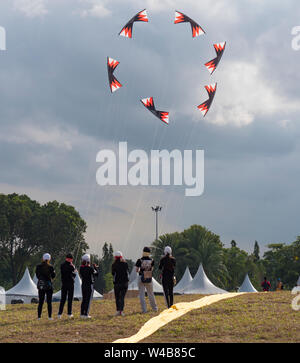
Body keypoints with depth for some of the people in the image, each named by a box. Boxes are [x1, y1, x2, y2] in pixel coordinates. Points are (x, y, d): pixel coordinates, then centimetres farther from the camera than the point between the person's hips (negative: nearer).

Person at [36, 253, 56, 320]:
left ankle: (39, 316, 7)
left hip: (40, 285, 2)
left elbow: (37, 275, 8)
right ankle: (50, 316, 0)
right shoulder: (50, 267, -9)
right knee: (49, 302, 4)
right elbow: (53, 276, 1)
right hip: (48, 285, -2)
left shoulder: (38, 267, -2)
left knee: (40, 302, 9)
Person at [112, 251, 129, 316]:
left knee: (117, 297, 11)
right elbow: (128, 271, 11)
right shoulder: (125, 264, -2)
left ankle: (118, 310, 2)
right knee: (122, 297, 5)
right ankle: (121, 310, -6)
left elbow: (113, 273, 1)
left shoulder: (114, 265, -9)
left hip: (117, 283, -2)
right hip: (125, 282, 2)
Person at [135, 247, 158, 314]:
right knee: (151, 294, 17)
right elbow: (151, 269, 0)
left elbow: (137, 270, -5)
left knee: (141, 294, 4)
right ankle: (154, 308, 25)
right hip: (149, 278, 2)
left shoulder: (140, 260, -8)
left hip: (141, 278, -2)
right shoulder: (151, 260, -2)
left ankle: (144, 309, -1)